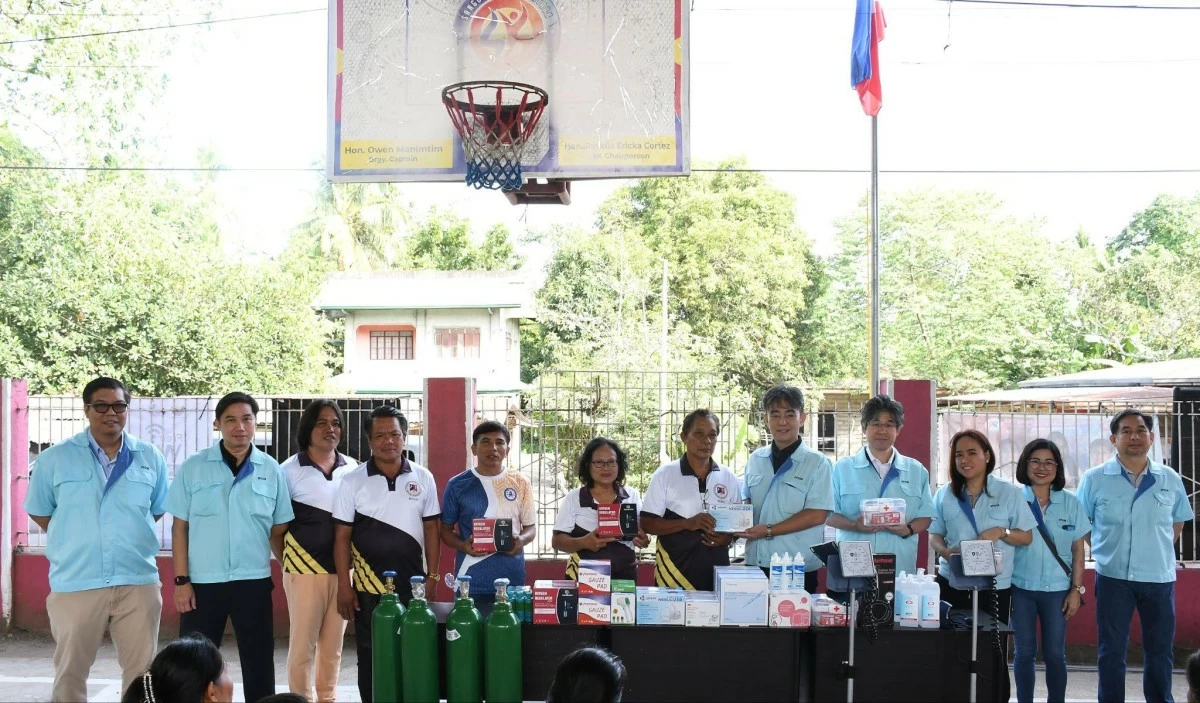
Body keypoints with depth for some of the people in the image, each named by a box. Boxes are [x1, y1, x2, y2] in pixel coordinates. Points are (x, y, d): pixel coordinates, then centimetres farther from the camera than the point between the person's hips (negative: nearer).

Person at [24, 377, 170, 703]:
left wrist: (129, 534, 10)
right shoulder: (55, 459, 0)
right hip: (75, 584, -1)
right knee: (70, 672, 8)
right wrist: (75, 541, 7)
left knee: (142, 671, 8)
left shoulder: (150, 458, 5)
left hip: (138, 582, 1)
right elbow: (38, 511, 10)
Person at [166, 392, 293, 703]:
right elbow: (180, 527, 1)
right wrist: (181, 580, -4)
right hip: (202, 581, -1)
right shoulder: (193, 467, -1)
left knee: (259, 662, 9)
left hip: (254, 581, 1)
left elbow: (280, 527, 9)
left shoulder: (271, 470, 2)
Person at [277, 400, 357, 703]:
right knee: (303, 644, 1)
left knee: (333, 644, 11)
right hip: (305, 569, -3)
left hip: (343, 570, 3)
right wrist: (286, 561, -2)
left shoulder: (353, 469, 6)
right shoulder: (290, 470, -3)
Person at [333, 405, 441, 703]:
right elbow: (342, 537, -1)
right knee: (370, 655, 6)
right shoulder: (352, 482, -1)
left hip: (413, 584, 1)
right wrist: (344, 585, -6)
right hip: (369, 587, -1)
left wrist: (433, 575, 2)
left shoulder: (423, 478, 4)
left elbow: (431, 529, 8)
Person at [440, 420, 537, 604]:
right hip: (471, 580, -1)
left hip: (512, 578, 1)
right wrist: (463, 545, -12)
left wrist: (521, 540, -11)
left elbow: (531, 527, 12)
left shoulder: (520, 483, 6)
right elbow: (446, 529, 9)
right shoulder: (457, 485, 3)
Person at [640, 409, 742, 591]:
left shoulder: (729, 478, 8)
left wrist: (729, 537, -7)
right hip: (674, 570, -3)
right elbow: (647, 524, -5)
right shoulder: (665, 474, -1)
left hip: (717, 569, 3)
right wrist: (687, 523, -18)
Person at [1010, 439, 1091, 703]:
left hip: (1057, 589, 1)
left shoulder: (1071, 503, 2)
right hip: (1021, 587, -1)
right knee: (1024, 652, 7)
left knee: (1055, 653, 5)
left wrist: (1076, 590, 0)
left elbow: (1077, 550, 5)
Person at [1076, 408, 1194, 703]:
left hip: (1160, 578, 2)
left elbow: (1177, 523, 16)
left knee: (1160, 650, 11)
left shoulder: (1170, 479, 3)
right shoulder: (1095, 478, -3)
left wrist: (1157, 551, 8)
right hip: (1113, 578, -2)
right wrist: (1106, 549, 1)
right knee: (1112, 651, 6)